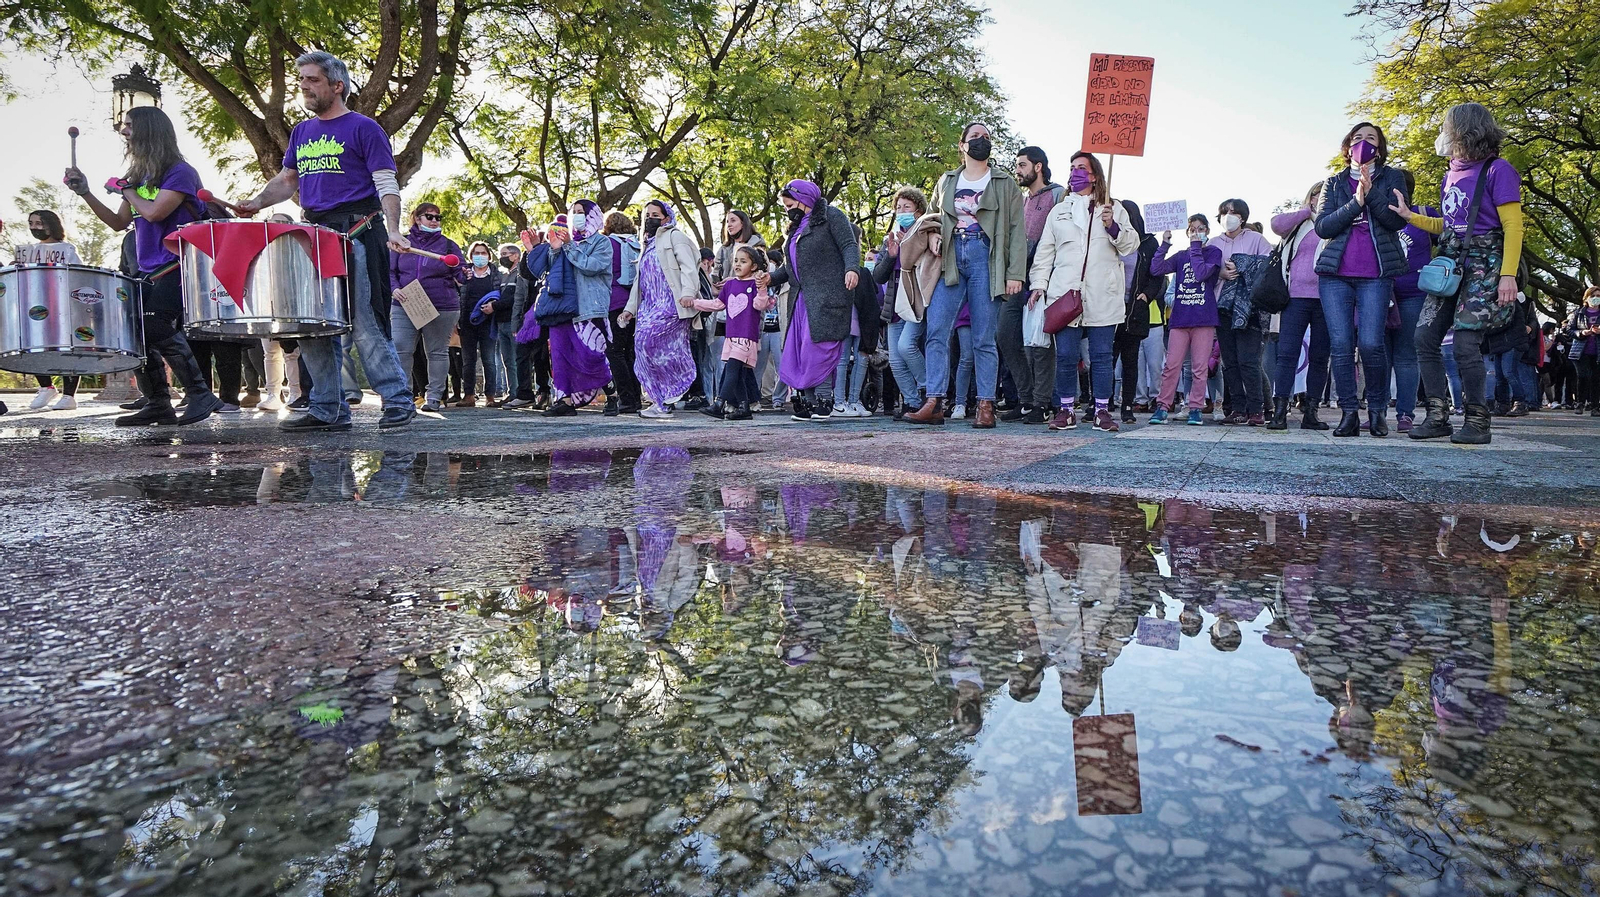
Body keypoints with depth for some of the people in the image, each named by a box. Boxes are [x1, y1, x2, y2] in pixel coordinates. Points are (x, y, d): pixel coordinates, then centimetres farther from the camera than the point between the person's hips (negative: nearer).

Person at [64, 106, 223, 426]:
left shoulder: (179, 171, -6)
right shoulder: (137, 175, 18)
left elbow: (154, 212, -18)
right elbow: (119, 223, 17)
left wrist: (125, 190, -2)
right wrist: (86, 194, 8)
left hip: (175, 266, -8)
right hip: (147, 270, 9)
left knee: (156, 325, -19)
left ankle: (200, 394, -12)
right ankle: (157, 405, 10)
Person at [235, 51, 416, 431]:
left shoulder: (363, 128, 1)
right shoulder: (301, 132, 20)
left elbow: (387, 184, -7)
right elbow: (288, 179, 28)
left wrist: (393, 230, -23)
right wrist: (259, 201, 9)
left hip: (357, 234, -7)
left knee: (364, 325, -12)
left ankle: (398, 401, -5)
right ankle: (328, 409, 11)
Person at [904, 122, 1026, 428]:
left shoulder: (1005, 184, 10)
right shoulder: (946, 182, 19)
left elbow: (1017, 229, 3)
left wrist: (1015, 273, -8)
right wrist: (933, 235, 4)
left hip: (985, 259, -3)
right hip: (950, 261, 3)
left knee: (984, 339, -3)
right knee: (936, 333, -10)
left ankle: (985, 406, 0)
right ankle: (934, 404, -10)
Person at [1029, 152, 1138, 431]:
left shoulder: (1113, 209, 15)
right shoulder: (1058, 211, 20)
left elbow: (1132, 244, 8)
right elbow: (1045, 251, 17)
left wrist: (1113, 227, -10)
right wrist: (1039, 284, 6)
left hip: (1102, 298, -1)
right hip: (1064, 295, 1)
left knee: (1101, 356, 0)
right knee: (1065, 355, -2)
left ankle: (1102, 410, 6)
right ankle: (1066, 410, 7)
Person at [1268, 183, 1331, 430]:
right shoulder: (1299, 224, 14)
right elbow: (1277, 224, -6)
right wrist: (1306, 212, 2)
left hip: (1326, 298, 2)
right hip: (1296, 296, -1)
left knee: (1319, 357, 3)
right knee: (1287, 353, -8)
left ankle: (1310, 412, 8)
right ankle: (1279, 411, -10)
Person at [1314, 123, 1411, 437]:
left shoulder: (1391, 178, 13)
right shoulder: (1333, 183, 17)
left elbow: (1397, 220, -2)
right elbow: (1322, 227, 2)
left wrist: (1371, 190, -11)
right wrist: (1356, 202, -9)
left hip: (1376, 274, -2)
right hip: (1335, 273, 2)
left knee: (1371, 344, -13)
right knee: (1340, 345, -6)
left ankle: (1377, 410, 3)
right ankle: (1349, 412, 0)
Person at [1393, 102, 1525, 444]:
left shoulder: (1497, 170, -6)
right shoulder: (1452, 174, 16)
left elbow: (1513, 227, -11)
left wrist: (1508, 275, -20)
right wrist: (1409, 215, 15)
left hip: (1483, 265, -7)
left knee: (1465, 344, -14)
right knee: (1425, 337, -2)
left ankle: (1478, 422, -2)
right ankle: (1438, 416, 4)